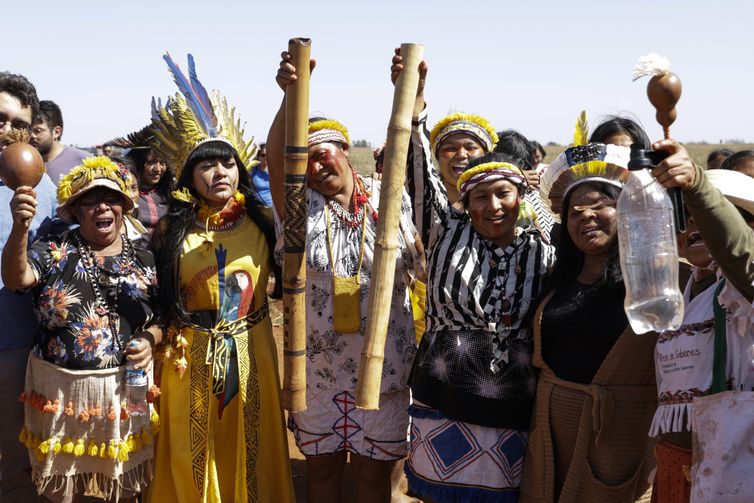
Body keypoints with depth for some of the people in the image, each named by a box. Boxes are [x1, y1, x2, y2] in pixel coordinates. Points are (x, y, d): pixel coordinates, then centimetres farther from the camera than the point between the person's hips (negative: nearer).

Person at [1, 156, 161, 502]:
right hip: (60, 388, -1)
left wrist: (149, 339, -12)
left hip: (125, 387, 2)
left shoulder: (143, 260, 2)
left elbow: (162, 318, 9)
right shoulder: (53, 252, -4)